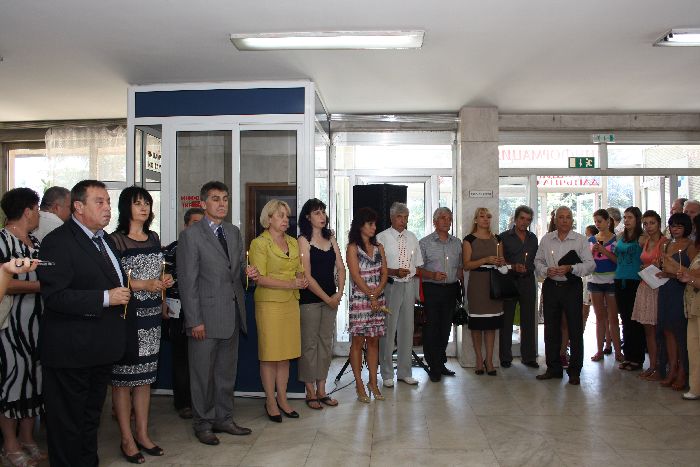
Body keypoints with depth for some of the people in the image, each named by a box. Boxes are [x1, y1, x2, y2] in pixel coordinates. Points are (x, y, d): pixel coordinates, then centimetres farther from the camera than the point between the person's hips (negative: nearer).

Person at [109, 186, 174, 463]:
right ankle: (127, 439, 13)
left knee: (145, 375, 12)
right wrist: (143, 285, -19)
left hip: (151, 314, 6)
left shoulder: (154, 238, 13)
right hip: (126, 314, -6)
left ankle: (142, 434, 22)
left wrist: (164, 280, 3)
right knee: (123, 376, 2)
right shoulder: (116, 240, -6)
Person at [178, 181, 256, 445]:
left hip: (232, 315, 6)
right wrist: (194, 320, -14)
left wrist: (248, 272, -5)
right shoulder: (191, 235, -7)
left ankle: (224, 419, 29)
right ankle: (203, 424, 21)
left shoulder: (234, 232, 12)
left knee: (227, 371, 15)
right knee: (203, 373, 6)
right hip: (206, 316, -6)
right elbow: (187, 281, -10)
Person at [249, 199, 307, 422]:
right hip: (269, 304, -6)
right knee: (269, 354, 1)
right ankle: (270, 401, 13)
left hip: (291, 303, 6)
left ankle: (282, 398, 20)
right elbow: (260, 278, -13)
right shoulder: (260, 243, -6)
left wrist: (302, 280, -3)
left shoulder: (293, 242, 14)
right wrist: (290, 284, -18)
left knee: (286, 354, 9)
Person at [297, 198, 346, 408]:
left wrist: (339, 294, -4)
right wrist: (327, 298, -11)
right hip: (310, 299, -6)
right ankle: (310, 392, 12)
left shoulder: (331, 239, 11)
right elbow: (307, 276, -12)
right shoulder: (303, 241, -7)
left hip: (331, 299, 6)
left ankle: (321, 390, 20)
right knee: (310, 344, 1)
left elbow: (341, 268, 9)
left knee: (326, 343, 10)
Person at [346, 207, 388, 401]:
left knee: (373, 341, 8)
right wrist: (371, 296, -13)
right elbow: (356, 276, -10)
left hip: (378, 299, 5)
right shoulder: (352, 248, -4)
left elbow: (384, 274, 6)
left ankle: (373, 383, 15)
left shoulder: (379, 247, 12)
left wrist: (377, 293, -8)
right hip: (359, 298, -5)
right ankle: (359, 385, 6)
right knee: (358, 341, 0)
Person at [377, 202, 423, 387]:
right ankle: (387, 374, 11)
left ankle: (404, 372, 23)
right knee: (388, 329, -2)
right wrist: (394, 272, -21)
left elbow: (418, 266, 15)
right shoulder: (382, 238, -4)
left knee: (407, 329, 11)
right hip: (390, 286, -5)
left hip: (409, 286, 5)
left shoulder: (412, 238, 12)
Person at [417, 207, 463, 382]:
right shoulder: (425, 243, -1)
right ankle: (434, 367, 8)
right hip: (432, 290, -4)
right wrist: (433, 275, -18)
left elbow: (460, 266, 17)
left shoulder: (457, 243, 13)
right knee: (431, 328, -2)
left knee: (445, 328, 10)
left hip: (451, 289, 4)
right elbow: (418, 268, -4)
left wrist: (461, 283, 9)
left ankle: (441, 363, 22)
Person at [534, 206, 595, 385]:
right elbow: (538, 261, 10)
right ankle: (553, 368, 21)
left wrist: (570, 268, -19)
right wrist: (546, 270, -9)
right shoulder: (546, 239, 8)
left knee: (575, 330, 0)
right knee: (551, 329, 9)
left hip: (572, 288, -3)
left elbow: (590, 264, -5)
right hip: (551, 287, 3)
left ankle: (574, 371, 12)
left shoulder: (580, 240, 0)